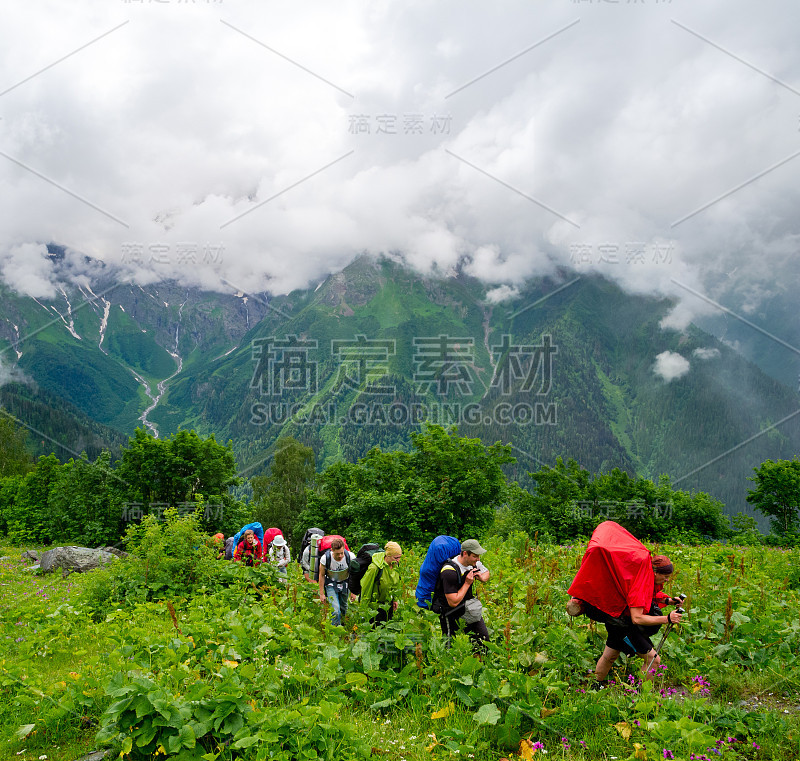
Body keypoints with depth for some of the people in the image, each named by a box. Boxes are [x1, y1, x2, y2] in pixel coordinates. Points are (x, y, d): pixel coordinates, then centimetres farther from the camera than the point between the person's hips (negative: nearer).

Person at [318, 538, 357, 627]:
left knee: (343, 608, 14)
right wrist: (321, 593, -6)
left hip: (345, 584, 2)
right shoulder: (325, 558, -28)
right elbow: (321, 575, -10)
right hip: (331, 585, -2)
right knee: (335, 610, -15)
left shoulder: (350, 556, -26)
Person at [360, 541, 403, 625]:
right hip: (375, 604, -6)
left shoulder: (395, 565, -7)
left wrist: (395, 600, 15)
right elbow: (366, 588, -17)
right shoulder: (374, 568, -28)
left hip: (388, 603, 6)